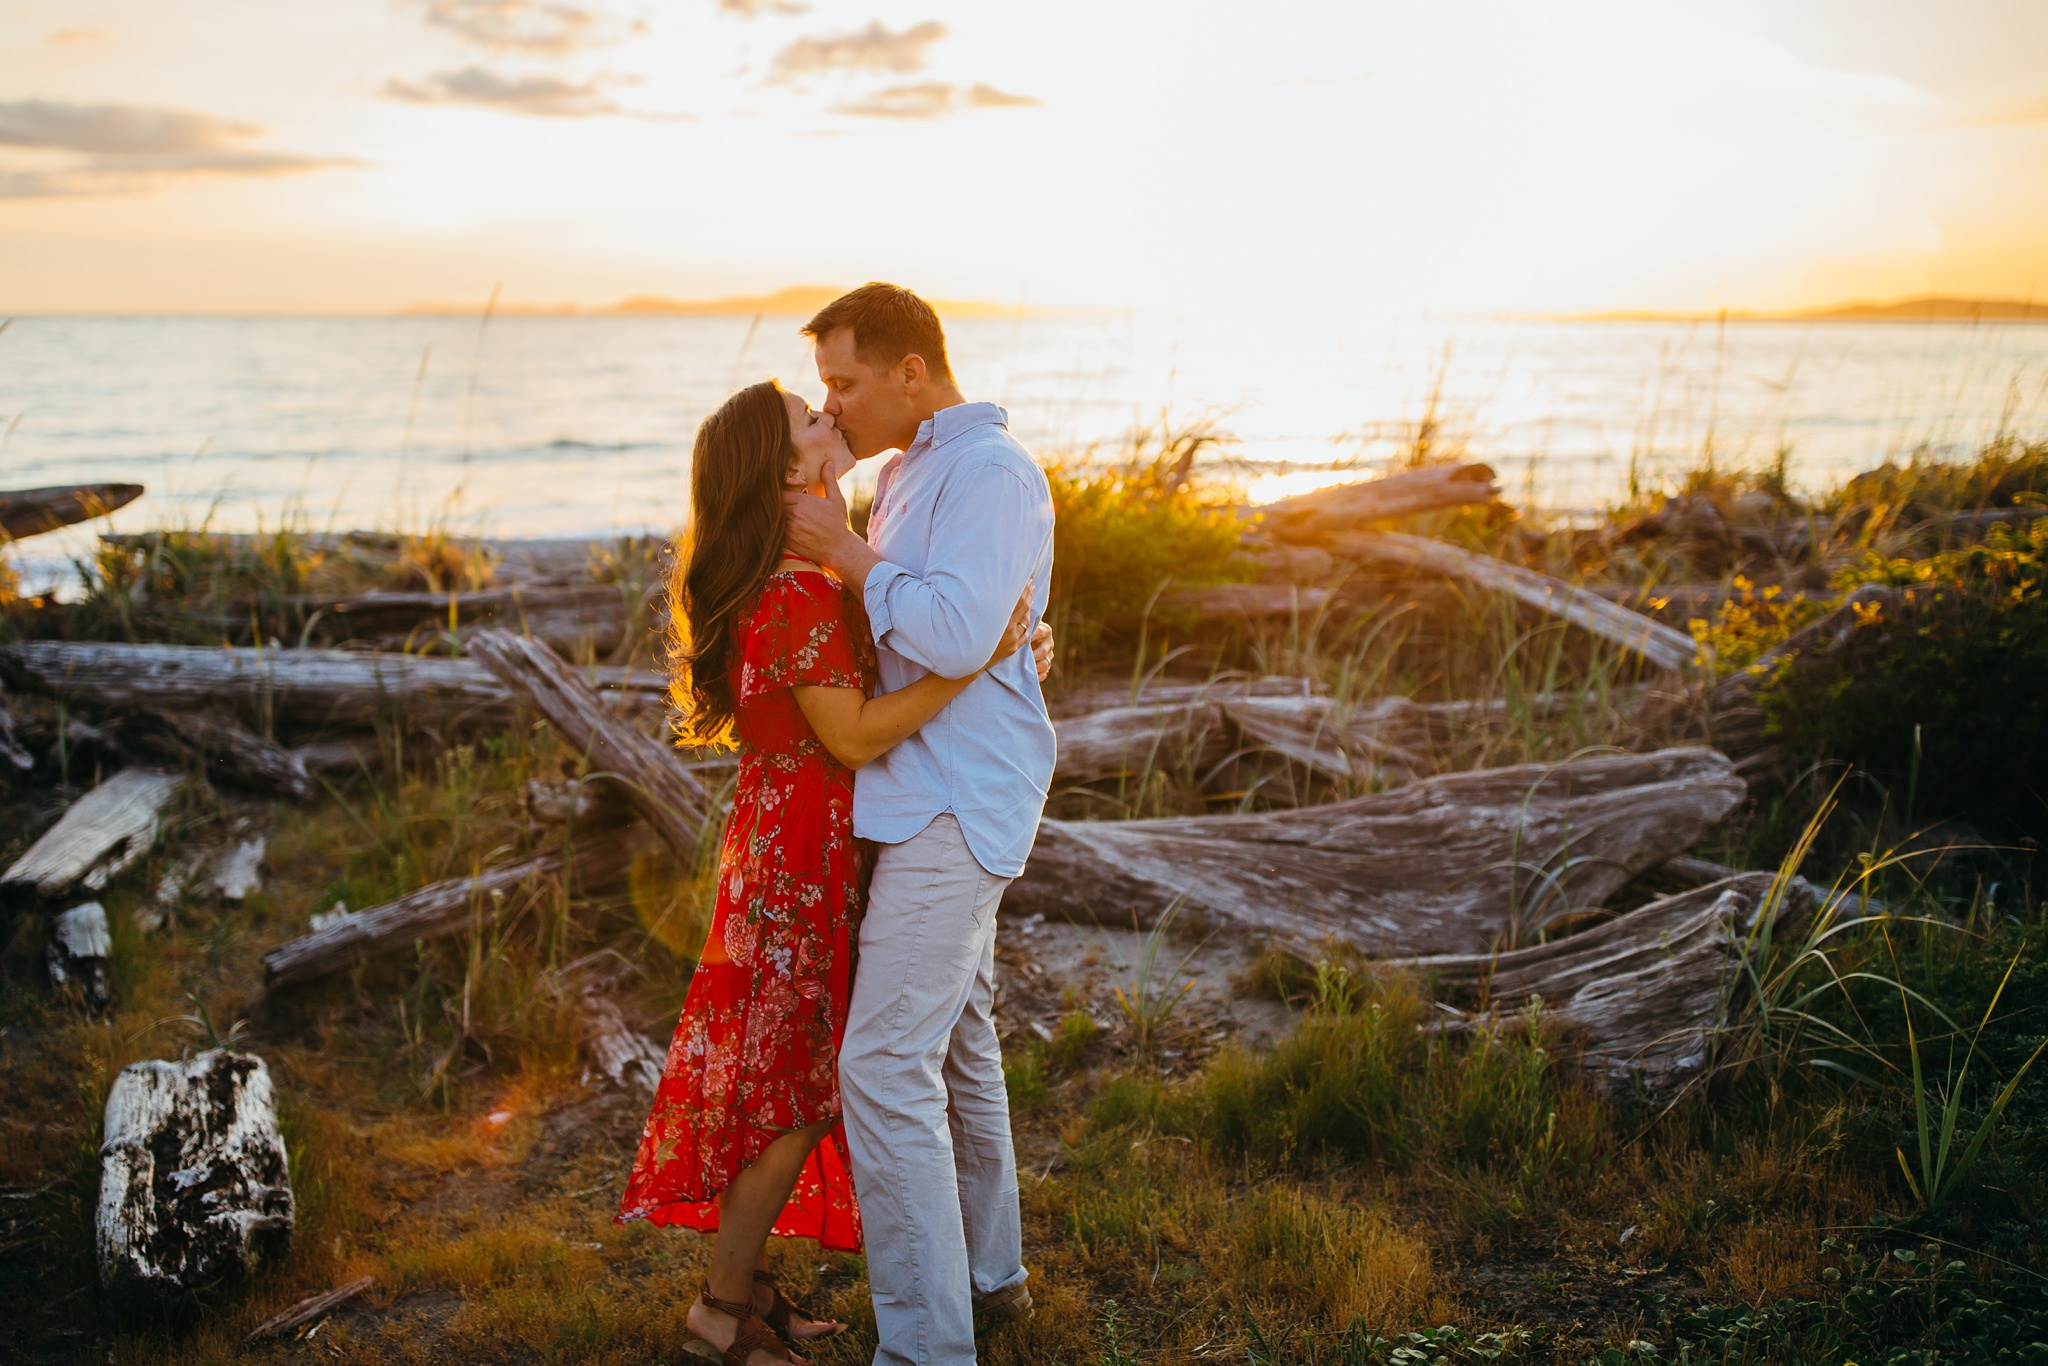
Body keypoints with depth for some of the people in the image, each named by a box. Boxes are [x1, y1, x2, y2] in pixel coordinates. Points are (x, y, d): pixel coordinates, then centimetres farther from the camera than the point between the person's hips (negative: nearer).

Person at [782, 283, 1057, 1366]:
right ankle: (988, 1272, 34)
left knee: (886, 1067, -12)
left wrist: (847, 550, -17)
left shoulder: (991, 471, -14)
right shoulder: (917, 471, 17)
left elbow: (956, 635, -26)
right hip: (936, 800, 10)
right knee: (957, 1041, 19)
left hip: (956, 807, -10)